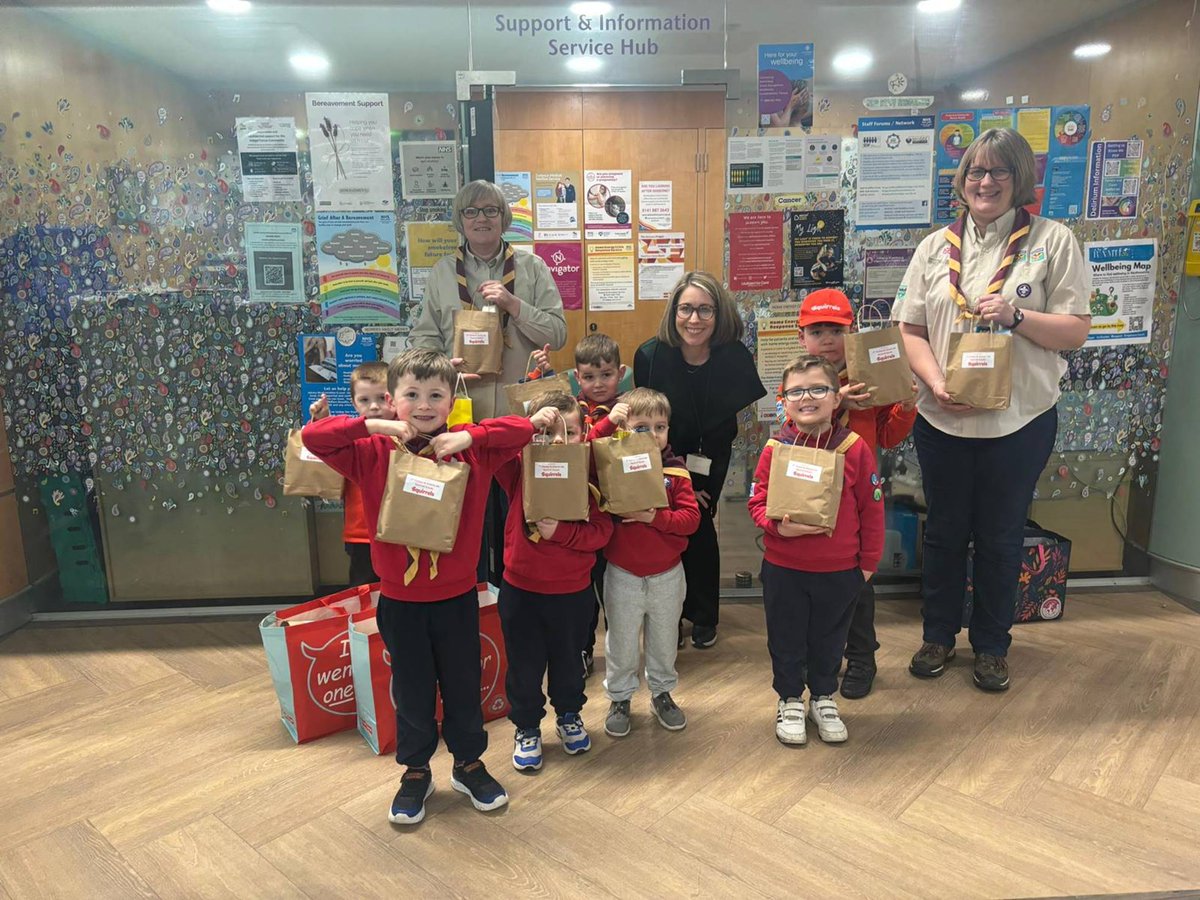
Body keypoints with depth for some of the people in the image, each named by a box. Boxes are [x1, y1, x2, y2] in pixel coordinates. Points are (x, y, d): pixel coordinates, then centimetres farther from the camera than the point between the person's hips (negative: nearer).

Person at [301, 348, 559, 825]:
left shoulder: (472, 448, -7)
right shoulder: (373, 452, -9)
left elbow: (525, 428, -13)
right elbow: (311, 436, -16)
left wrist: (469, 436, -24)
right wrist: (374, 426, -25)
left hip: (458, 596, 1)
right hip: (400, 600, 0)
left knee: (464, 686, 18)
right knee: (411, 692, 17)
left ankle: (469, 764, 41)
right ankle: (415, 772, 39)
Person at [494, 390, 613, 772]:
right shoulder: (519, 472, -8)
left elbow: (601, 531, -12)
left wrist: (562, 532, -26)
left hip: (573, 592, 1)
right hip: (521, 590, -1)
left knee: (568, 659, 21)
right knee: (525, 664, 13)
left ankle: (569, 716, 45)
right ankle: (526, 729, 33)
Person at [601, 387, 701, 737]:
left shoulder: (675, 472, -6)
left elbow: (691, 518, -12)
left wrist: (656, 517, -25)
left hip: (667, 575, 2)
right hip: (623, 574, -1)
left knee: (664, 641, 19)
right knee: (621, 643, 13)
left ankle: (662, 693, 41)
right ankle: (619, 698, 34)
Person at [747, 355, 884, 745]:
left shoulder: (855, 448, -9)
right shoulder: (774, 449, -9)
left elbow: (871, 508, -2)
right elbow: (757, 502, -2)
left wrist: (869, 561, 2)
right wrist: (778, 526, -22)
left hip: (840, 570, 0)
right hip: (783, 569, 0)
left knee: (829, 639, 18)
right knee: (787, 640, 14)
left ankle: (823, 698, 40)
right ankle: (789, 700, 36)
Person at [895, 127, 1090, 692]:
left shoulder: (1052, 241, -1)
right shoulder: (937, 246, 6)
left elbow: (1075, 331, -2)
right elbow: (910, 328, 2)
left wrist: (1015, 316, -19)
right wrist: (936, 384, -14)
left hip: (1019, 422, -2)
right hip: (942, 420, 2)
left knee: (1000, 537, 11)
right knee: (944, 530, 14)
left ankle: (991, 645, 30)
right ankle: (939, 634, 33)